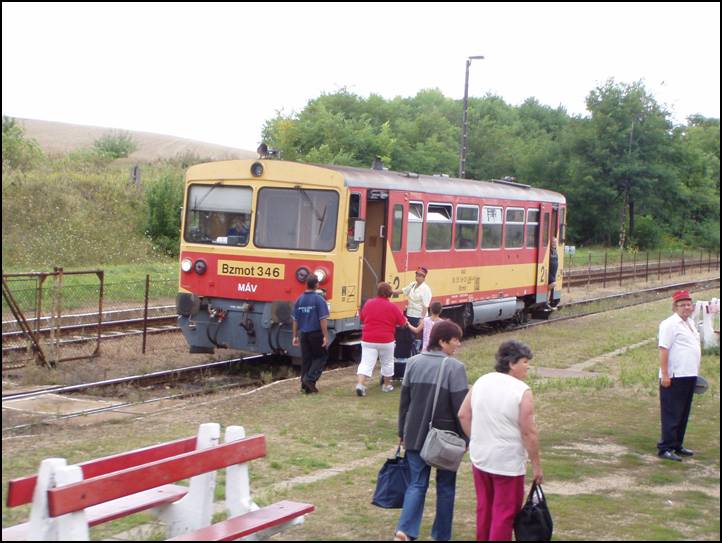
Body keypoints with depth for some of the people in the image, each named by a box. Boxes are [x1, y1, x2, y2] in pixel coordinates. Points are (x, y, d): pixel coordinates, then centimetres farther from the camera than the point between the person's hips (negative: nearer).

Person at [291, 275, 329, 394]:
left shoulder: (299, 300, 5)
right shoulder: (319, 299, -12)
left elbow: (295, 320, 8)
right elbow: (323, 320, -15)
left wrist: (295, 336, 14)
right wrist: (325, 336, -13)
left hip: (303, 334, 5)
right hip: (316, 334, -5)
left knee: (306, 359, 11)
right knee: (320, 357, 8)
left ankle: (306, 386, 12)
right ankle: (310, 379, -8)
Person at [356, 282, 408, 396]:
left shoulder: (368, 304, 1)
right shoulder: (392, 307, -8)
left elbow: (362, 318, 15)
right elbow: (402, 322, 1)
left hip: (368, 340, 2)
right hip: (386, 340, -1)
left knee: (366, 364, -2)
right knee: (387, 363, 19)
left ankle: (360, 384, -21)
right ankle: (387, 385, 30)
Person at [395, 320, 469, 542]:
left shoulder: (414, 363, 2)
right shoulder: (454, 368, -14)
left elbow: (404, 401, 8)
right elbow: (460, 407, -14)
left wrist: (402, 433, 16)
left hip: (416, 435, 4)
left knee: (416, 484, 8)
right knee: (445, 486, 12)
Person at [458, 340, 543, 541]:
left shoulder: (481, 382, 3)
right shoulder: (522, 391, -16)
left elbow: (463, 415, 8)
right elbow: (529, 432, -16)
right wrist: (536, 464, -9)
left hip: (479, 457, 6)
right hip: (508, 462, -6)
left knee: (484, 507, 19)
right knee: (505, 511, 2)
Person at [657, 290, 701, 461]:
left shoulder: (691, 322, 16)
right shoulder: (670, 324, -11)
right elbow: (663, 349, -16)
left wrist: (694, 373, 20)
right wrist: (665, 375, -21)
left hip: (689, 376, 9)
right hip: (674, 377, -9)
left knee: (683, 415, 14)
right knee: (672, 415, -6)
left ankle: (677, 445, 23)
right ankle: (665, 448, -3)